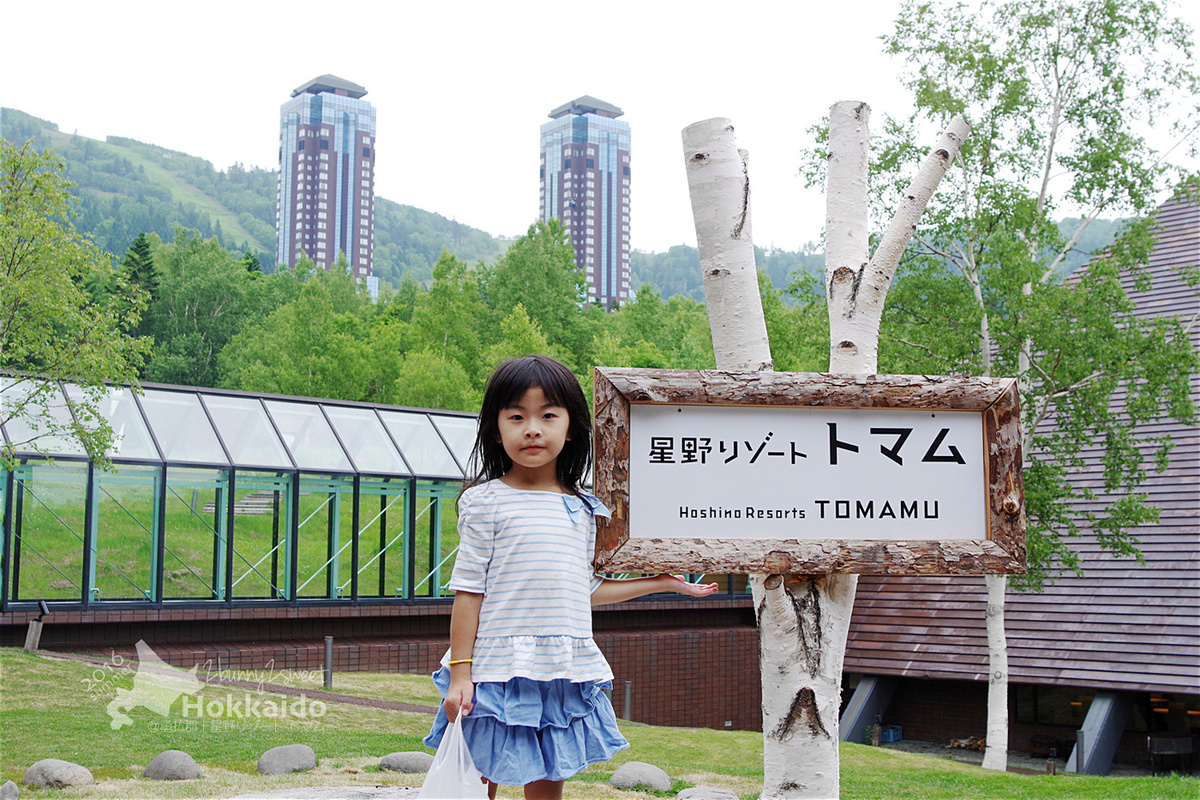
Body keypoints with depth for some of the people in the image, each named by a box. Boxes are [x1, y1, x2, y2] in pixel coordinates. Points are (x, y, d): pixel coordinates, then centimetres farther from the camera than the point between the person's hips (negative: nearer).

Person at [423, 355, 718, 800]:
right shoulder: (485, 501, -4)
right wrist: (459, 673, -9)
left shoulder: (581, 509, 10)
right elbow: (468, 591, -5)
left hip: (565, 677, 4)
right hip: (497, 673, -4)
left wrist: (665, 583, 23)